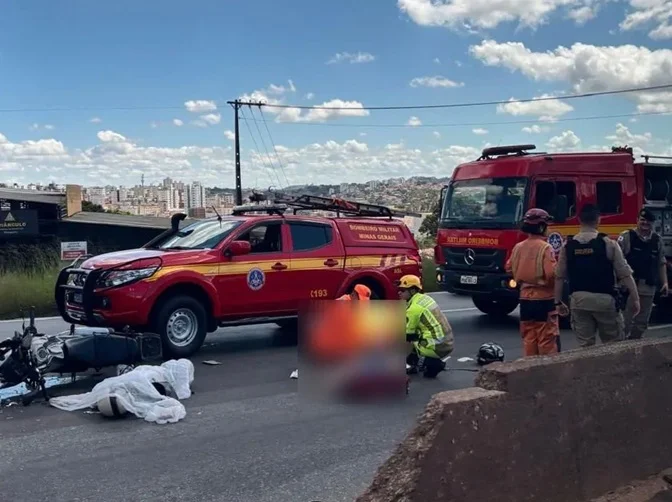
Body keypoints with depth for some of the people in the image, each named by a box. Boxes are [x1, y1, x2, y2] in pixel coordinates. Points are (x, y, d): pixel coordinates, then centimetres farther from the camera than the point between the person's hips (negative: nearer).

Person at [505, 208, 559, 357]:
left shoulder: (518, 247, 3)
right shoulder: (545, 247, -15)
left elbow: (509, 269, 12)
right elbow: (552, 274, -21)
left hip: (525, 299, 6)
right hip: (544, 300, -6)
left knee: (528, 338, 13)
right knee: (547, 340, 0)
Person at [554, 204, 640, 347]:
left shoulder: (568, 245, 2)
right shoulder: (608, 243, -6)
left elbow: (559, 277, 5)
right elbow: (625, 274, -4)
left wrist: (558, 302, 13)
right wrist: (635, 299, 3)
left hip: (579, 300, 3)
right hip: (604, 299, -3)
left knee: (584, 345, 8)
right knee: (613, 345, 9)